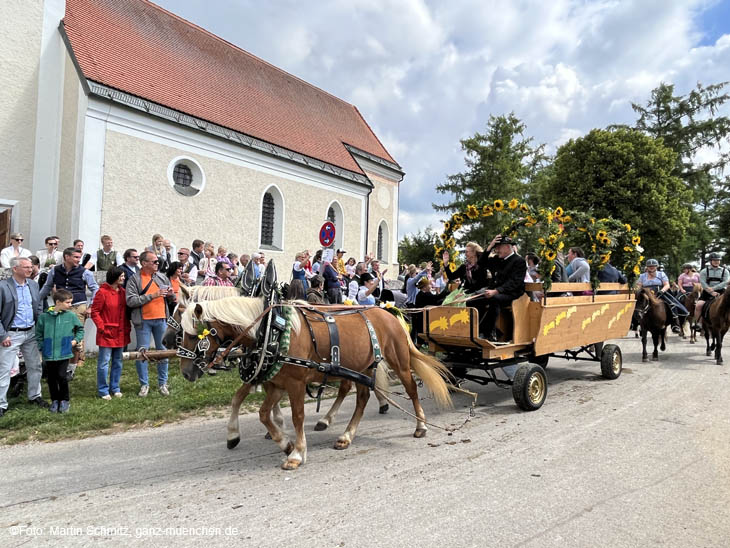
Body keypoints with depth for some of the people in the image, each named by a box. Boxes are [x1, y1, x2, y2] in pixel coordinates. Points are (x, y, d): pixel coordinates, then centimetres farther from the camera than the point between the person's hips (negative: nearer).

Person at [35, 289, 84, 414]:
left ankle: (65, 400, 13)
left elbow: (80, 329, 12)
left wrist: (76, 340, 0)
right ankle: (55, 400, 26)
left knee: (62, 376, -4)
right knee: (51, 378, 10)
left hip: (64, 353, -1)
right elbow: (39, 333, 7)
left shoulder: (71, 316, -3)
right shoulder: (44, 316, -3)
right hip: (49, 355, 1)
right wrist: (42, 346, -1)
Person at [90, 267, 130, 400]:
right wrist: (102, 327, -13)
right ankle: (103, 390, 12)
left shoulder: (123, 292, 9)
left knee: (117, 362, 13)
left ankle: (115, 388, 23)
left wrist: (127, 327, 7)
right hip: (107, 333, -6)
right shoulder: (102, 292, -10)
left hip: (121, 334, 6)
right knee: (104, 362, 1)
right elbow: (94, 312, -9)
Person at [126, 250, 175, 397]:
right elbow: (130, 301, -14)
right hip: (143, 320, -3)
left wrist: (170, 294, -6)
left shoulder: (162, 277, 9)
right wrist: (152, 295, -18)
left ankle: (162, 383, 20)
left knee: (163, 351, 8)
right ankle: (144, 384, 17)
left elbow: (170, 298, 18)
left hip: (161, 319, 3)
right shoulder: (135, 279, -3)